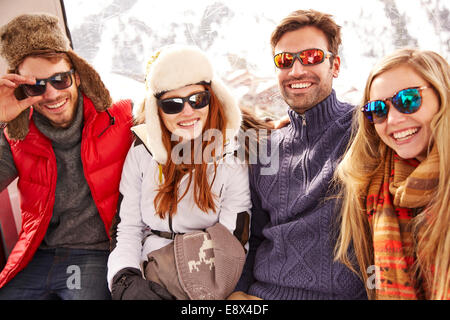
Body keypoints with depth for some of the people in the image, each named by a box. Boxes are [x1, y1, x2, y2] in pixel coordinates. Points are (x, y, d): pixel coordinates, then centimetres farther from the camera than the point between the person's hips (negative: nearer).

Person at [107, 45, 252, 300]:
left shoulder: (232, 157, -6)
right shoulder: (142, 151, 2)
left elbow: (234, 244, -8)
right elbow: (128, 228, 5)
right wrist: (125, 279, -10)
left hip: (203, 290, -2)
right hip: (146, 285, 2)